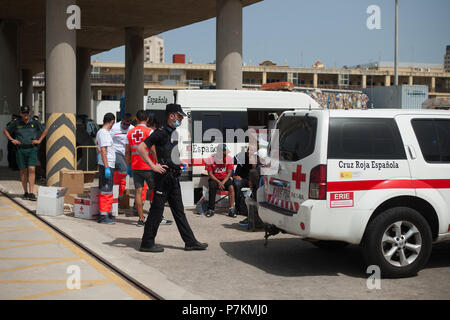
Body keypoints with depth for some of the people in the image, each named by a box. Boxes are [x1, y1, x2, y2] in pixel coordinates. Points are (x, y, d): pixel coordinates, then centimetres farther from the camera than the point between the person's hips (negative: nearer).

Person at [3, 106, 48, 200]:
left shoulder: (34, 123, 3)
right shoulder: (16, 123, 2)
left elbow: (45, 130, 16)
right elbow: (5, 130, 15)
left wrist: (39, 140, 7)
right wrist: (12, 140, 3)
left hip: (32, 149, 0)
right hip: (20, 150, 1)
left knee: (31, 170, -11)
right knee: (23, 171, 5)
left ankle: (31, 193, -12)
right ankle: (25, 192, 16)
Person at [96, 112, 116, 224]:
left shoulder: (100, 132, 15)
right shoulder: (105, 133, -15)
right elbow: (103, 150, -21)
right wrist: (107, 167, -24)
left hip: (107, 165, 10)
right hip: (107, 165, -10)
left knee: (107, 190, 15)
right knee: (105, 191, -8)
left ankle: (106, 212, 22)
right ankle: (103, 215, -7)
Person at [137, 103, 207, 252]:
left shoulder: (173, 132, 15)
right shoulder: (161, 132, -13)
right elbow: (141, 148, -19)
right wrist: (153, 166, -20)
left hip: (173, 177, 9)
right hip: (164, 176, -9)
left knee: (179, 210, 11)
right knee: (157, 210, -3)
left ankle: (190, 241, 15)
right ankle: (147, 243, 5)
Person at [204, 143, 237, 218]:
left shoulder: (229, 159, -3)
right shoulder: (211, 159, -9)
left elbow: (229, 173, -3)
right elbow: (210, 174, -7)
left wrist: (223, 182, -18)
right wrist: (219, 182, -20)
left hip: (225, 179, 2)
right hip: (214, 179, -2)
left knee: (231, 187, -28)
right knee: (212, 186, -34)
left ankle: (232, 209, -26)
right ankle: (211, 209, -25)